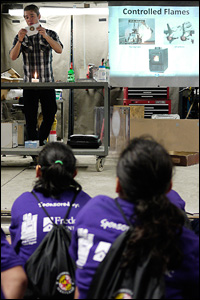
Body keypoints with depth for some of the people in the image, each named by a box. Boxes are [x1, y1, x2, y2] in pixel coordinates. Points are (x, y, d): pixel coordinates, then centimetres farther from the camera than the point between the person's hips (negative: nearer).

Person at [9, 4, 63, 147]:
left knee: (50, 115, 4)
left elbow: (59, 49, -14)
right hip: (29, 84, 0)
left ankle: (41, 140, 26)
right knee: (31, 118, 2)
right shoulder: (21, 36, 6)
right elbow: (13, 57, -5)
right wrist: (20, 40, -21)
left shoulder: (50, 34, 4)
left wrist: (46, 36, -29)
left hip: (48, 82, 0)